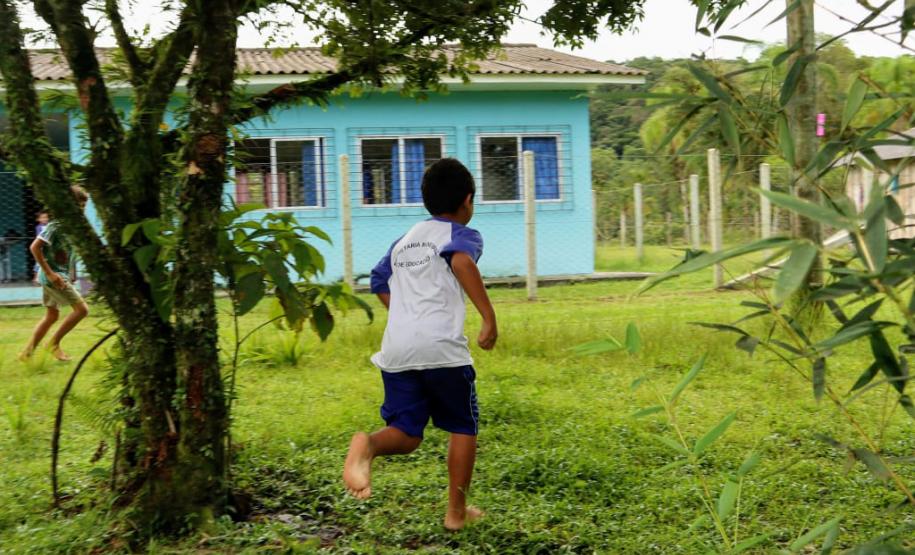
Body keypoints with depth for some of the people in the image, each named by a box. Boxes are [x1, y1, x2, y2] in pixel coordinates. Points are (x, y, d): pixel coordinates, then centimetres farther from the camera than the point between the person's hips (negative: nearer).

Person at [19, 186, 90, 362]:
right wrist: (50, 273, -23)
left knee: (52, 316, 15)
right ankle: (54, 343, 1)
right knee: (82, 309, -10)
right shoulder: (57, 224, -17)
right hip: (54, 275, -9)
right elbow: (35, 247, -22)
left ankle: (27, 352, 22)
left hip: (61, 275, 9)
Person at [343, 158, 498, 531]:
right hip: (442, 349, -5)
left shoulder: (404, 241, 23)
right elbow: (462, 262, -19)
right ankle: (456, 511, 21)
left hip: (396, 350, 5)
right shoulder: (462, 234, 4)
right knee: (463, 426, 16)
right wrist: (489, 317, -21)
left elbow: (380, 284, 28)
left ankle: (368, 445, -24)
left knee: (406, 434, 9)